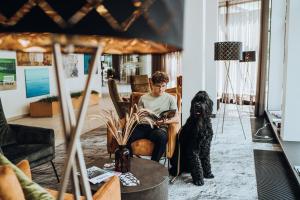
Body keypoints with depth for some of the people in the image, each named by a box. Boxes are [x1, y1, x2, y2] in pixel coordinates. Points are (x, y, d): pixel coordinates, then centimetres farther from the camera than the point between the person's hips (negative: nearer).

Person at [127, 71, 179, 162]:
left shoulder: (170, 98, 13)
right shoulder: (143, 98, 19)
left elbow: (177, 118, 4)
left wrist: (165, 121, -16)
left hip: (159, 128, -2)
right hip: (143, 126, 2)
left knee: (162, 137, -39)